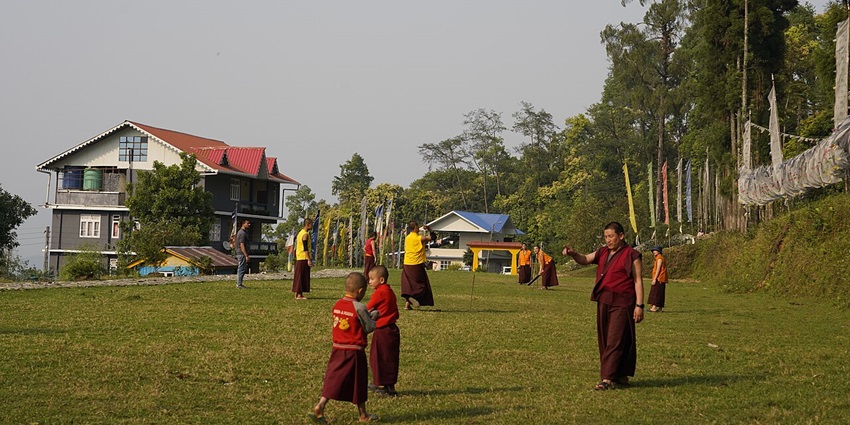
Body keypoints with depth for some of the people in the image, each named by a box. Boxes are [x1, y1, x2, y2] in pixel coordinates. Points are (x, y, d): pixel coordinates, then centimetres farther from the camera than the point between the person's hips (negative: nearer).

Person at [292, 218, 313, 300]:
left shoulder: (301, 233, 17)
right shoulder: (305, 234, -13)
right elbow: (305, 248, -19)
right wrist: (309, 259, -19)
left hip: (299, 258, 10)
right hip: (304, 258, -10)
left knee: (298, 277, 11)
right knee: (302, 277, -8)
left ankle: (297, 293, 14)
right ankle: (299, 294, -8)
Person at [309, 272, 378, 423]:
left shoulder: (337, 304, 4)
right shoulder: (359, 308, -16)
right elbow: (369, 328, -11)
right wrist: (373, 318, 11)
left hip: (337, 349, 5)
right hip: (354, 351, -5)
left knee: (333, 380, 8)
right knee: (358, 383, 9)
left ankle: (319, 408, -6)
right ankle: (363, 415, 22)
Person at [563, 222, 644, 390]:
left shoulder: (631, 255, -7)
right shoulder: (603, 253, 14)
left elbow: (638, 281, -8)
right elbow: (585, 260, 13)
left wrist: (639, 305, -13)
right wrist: (573, 254, -10)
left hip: (621, 304, -8)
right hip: (603, 301, 8)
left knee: (615, 340, -10)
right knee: (604, 340, 11)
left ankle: (607, 378, -12)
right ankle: (620, 376, 21)